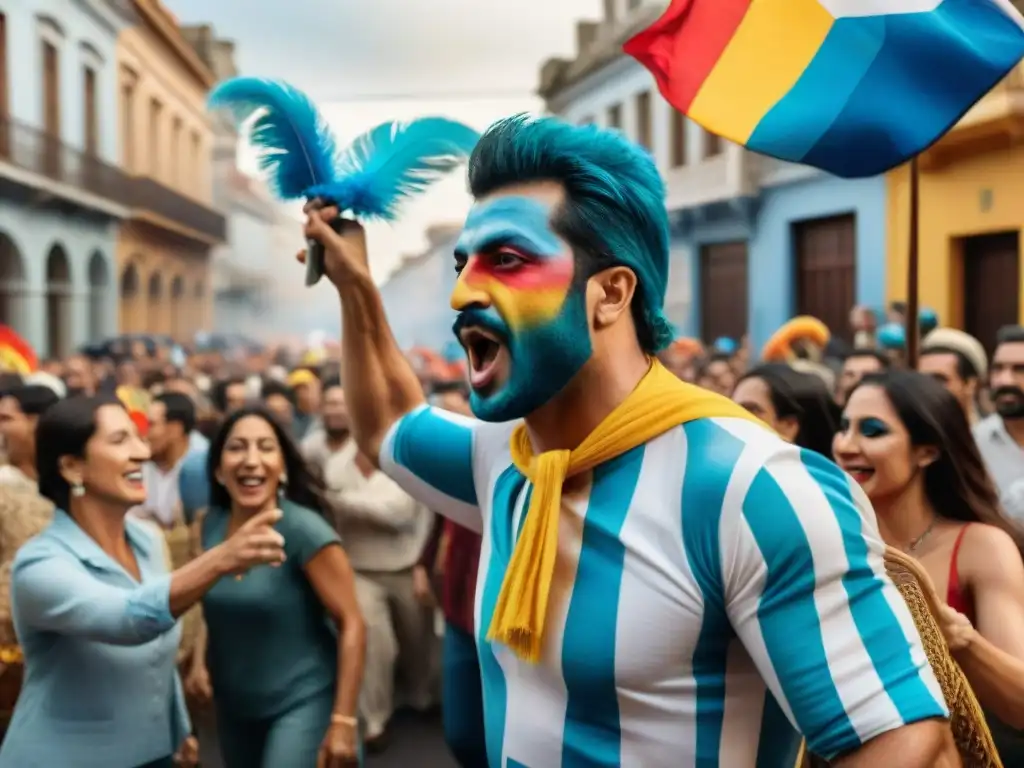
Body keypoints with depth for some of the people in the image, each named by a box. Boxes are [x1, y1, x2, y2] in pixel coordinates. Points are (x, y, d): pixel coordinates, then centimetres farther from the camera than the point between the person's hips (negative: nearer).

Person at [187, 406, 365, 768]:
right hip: (233, 705, 6)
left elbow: (351, 624, -17)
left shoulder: (304, 529, -18)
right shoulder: (212, 523, -2)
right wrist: (201, 659, 0)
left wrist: (343, 721, -19)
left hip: (302, 702, -6)